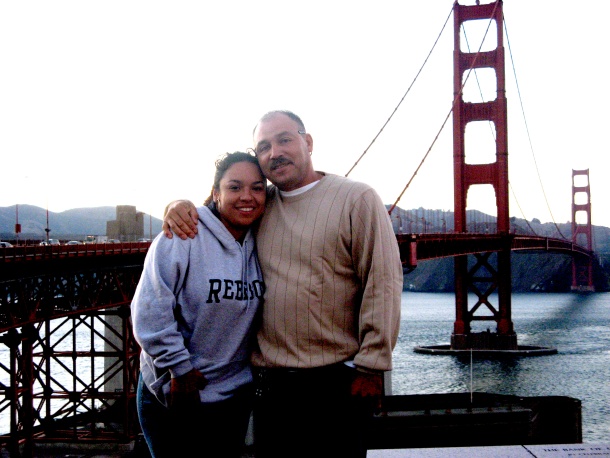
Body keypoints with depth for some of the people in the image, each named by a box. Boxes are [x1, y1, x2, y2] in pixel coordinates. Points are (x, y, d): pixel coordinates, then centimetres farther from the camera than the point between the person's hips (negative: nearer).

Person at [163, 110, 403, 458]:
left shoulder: (356, 199, -4)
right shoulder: (259, 205, 11)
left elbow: (383, 282, -9)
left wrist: (371, 366, -12)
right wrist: (180, 205, 0)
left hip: (336, 384, -5)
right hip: (269, 383, 5)